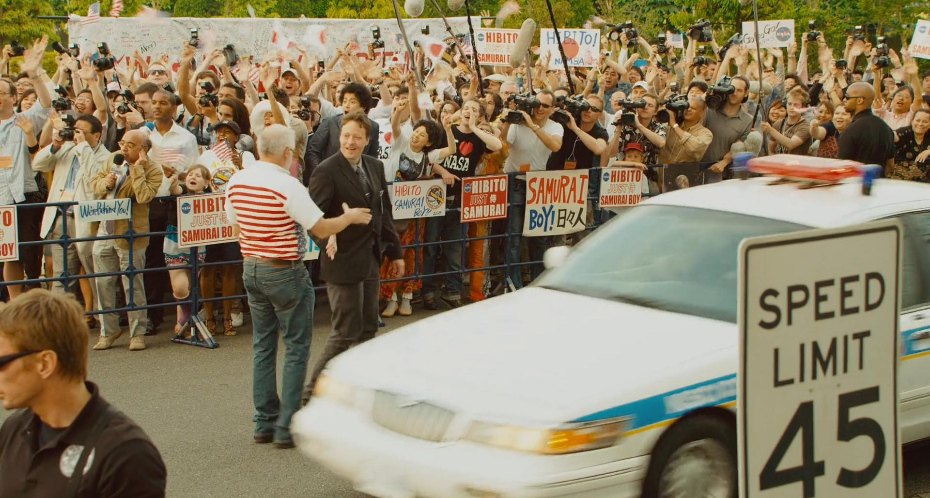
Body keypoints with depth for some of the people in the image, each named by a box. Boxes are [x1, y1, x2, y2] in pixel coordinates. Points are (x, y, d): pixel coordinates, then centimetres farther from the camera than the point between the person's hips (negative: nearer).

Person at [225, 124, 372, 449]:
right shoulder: (287, 185, -20)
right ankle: (287, 427, 2)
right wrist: (350, 217, 0)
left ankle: (264, 423, 18)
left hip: (252, 269, 7)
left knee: (262, 346, 14)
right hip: (285, 273, -7)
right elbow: (321, 229, -16)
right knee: (296, 348, 3)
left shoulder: (236, 181, 1)